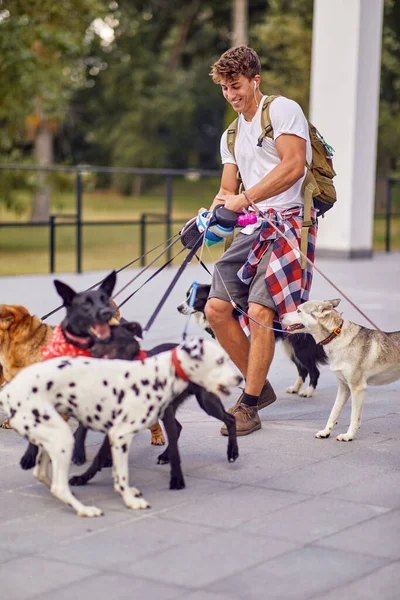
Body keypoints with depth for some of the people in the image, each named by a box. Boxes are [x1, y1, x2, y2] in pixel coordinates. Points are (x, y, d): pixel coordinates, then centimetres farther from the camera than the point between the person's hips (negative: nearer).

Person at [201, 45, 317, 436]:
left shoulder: (282, 110, -3)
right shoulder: (231, 137, 22)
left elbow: (294, 165, -16)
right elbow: (227, 191, 19)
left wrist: (245, 198, -19)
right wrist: (211, 214, -3)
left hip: (287, 222, -8)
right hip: (251, 229, 8)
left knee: (259, 310, -17)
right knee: (216, 308, 0)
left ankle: (248, 408, -9)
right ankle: (259, 387, 16)